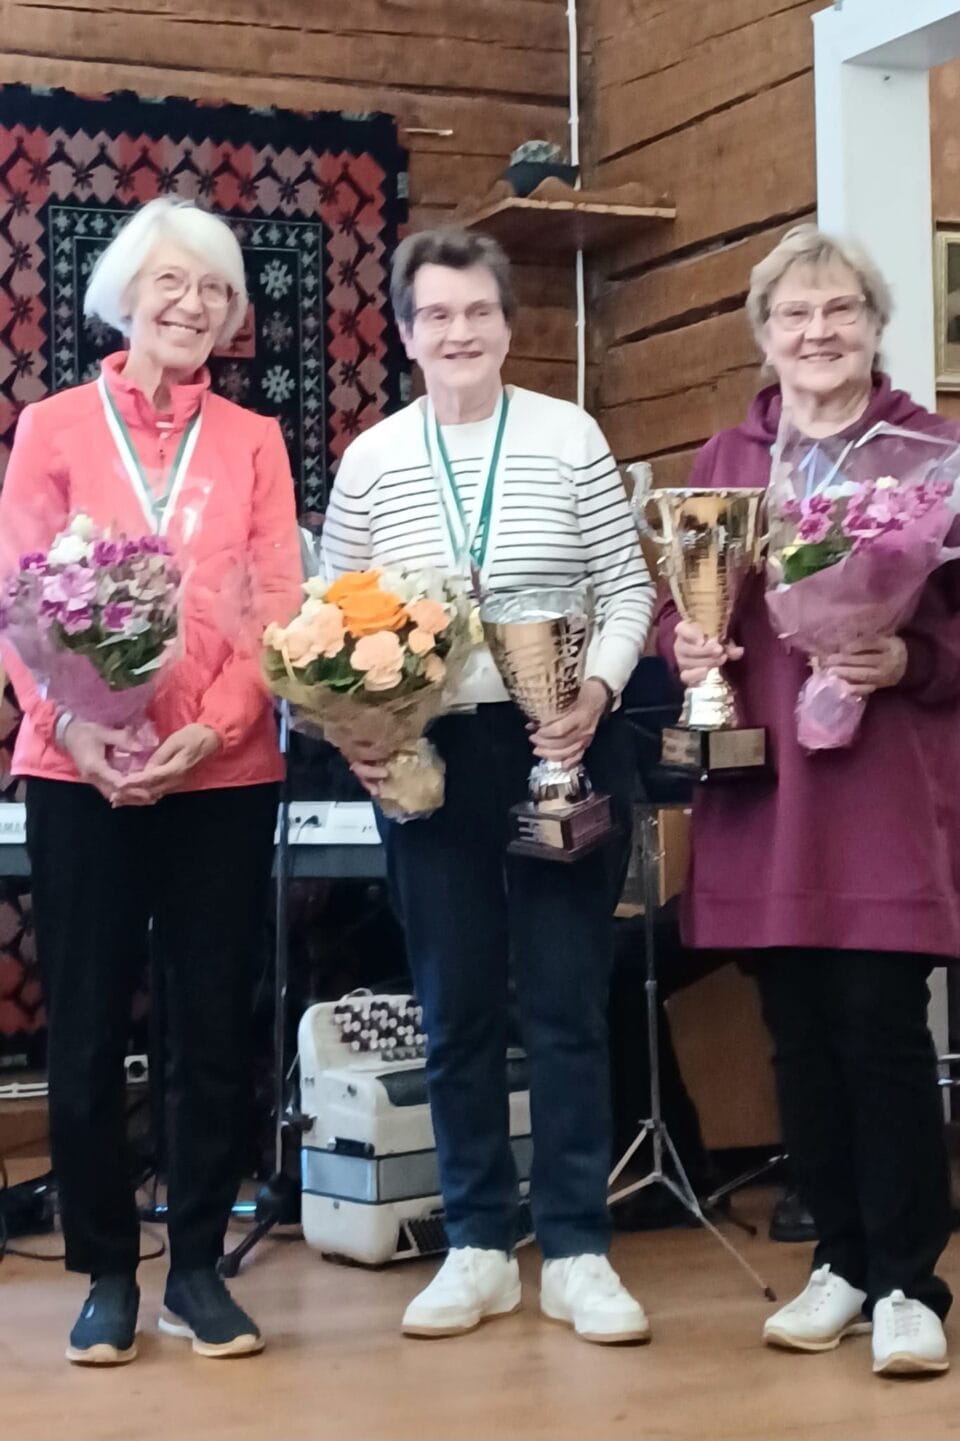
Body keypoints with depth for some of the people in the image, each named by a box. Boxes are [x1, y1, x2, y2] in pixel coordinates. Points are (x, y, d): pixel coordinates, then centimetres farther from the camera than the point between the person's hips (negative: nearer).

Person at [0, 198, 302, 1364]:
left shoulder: (253, 442, 9)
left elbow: (277, 608, 2)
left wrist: (207, 732, -14)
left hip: (225, 774, 1)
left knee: (214, 1024, 5)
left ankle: (198, 1267, 17)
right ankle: (106, 1273, 15)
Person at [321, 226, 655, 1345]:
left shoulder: (570, 438, 0)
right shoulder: (370, 461, 4)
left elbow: (628, 589, 1)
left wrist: (597, 686, -16)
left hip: (564, 750, -1)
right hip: (427, 760, 2)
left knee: (567, 999, 2)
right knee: (455, 1007, 8)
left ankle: (576, 1253, 11)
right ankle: (478, 1249, 19)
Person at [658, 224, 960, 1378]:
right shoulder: (725, 459, 12)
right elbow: (676, 598, 16)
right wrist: (683, 642, -5)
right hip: (763, 787, 4)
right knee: (799, 1032, 9)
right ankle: (841, 1261, 22)